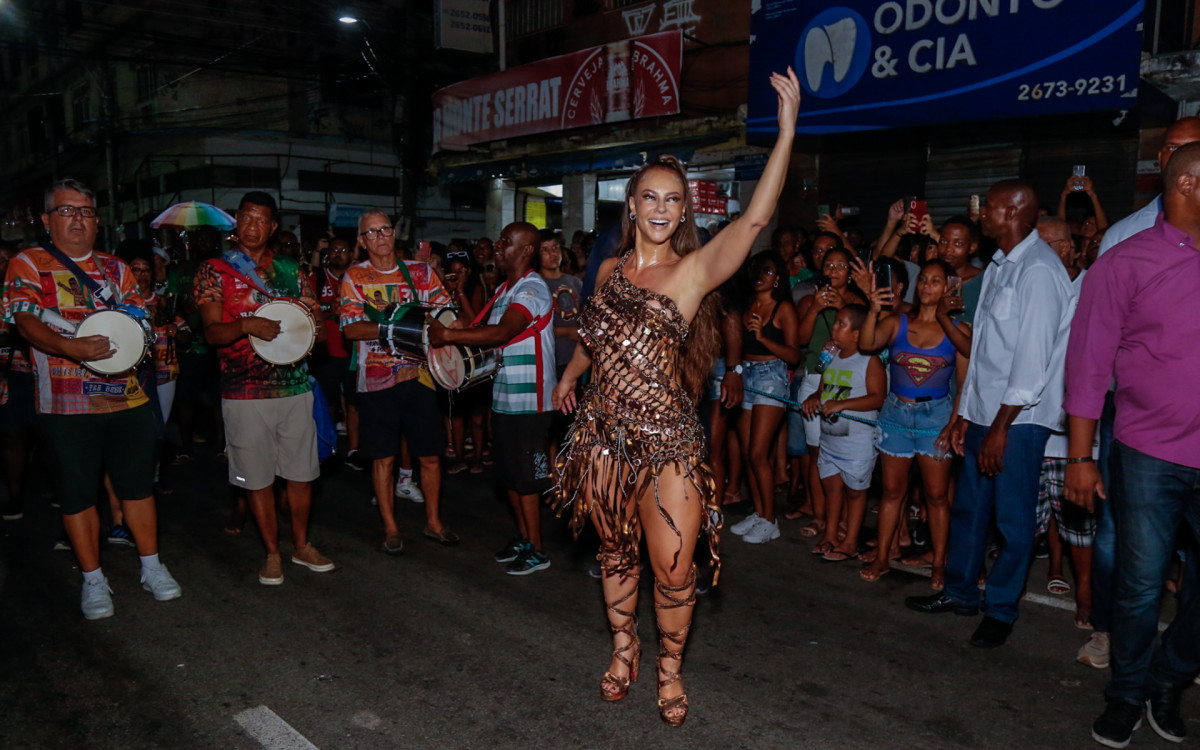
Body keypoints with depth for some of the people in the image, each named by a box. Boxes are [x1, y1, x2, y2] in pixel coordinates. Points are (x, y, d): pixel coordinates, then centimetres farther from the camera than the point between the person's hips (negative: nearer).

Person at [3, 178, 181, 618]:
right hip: (65, 403, -3)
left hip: (126, 396, 3)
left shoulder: (116, 268, 14)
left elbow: (139, 320, 12)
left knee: (138, 484, 9)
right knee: (78, 493, 6)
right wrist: (70, 347, -29)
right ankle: (93, 580, 20)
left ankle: (152, 567, 22)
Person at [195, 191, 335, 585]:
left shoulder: (291, 269, 11)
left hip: (295, 386, 3)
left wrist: (310, 330, -12)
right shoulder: (214, 270, 1)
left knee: (302, 472, 10)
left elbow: (318, 325, 12)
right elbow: (212, 332, -7)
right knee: (257, 477, 6)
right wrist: (248, 325, -26)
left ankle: (302, 545, 27)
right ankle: (272, 553, 21)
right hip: (245, 392, -2)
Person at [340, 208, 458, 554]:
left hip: (419, 374, 2)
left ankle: (433, 521, 24)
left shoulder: (421, 272, 7)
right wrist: (391, 327, -21)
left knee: (430, 455, 7)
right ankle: (390, 528, 21)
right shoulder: (354, 277, 2)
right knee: (383, 458, 6)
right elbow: (351, 329, -7)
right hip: (377, 379, -1)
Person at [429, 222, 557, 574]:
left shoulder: (532, 289, -16)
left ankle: (537, 550, 12)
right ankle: (523, 538, 31)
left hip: (528, 400, -9)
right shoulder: (504, 289, 16)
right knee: (509, 475, 17)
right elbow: (484, 330, 16)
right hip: (505, 396, 9)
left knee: (526, 478, -1)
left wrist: (448, 335, -26)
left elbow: (502, 332, -29)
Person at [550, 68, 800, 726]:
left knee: (674, 568, -2)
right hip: (603, 432, 4)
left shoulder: (694, 271, -7)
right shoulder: (610, 269, 8)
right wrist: (571, 374, 39)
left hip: (667, 439, -4)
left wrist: (787, 130, -26)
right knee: (615, 550, 17)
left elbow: (756, 217, -21)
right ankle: (624, 649, 39)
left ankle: (669, 667, 25)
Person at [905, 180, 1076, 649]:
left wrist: (1000, 428, -17)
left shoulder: (1039, 271, -15)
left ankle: (1001, 610, 19)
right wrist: (964, 415, 15)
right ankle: (960, 592, 31)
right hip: (985, 412, 9)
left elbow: (1033, 356, -19)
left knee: (1013, 518, 4)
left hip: (1020, 418, -9)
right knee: (968, 506, 16)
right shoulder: (998, 267, 14)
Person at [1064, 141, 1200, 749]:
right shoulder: (1125, 264, -3)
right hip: (1148, 455, -3)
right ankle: (1127, 695, 27)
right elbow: (1088, 365, -4)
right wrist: (1079, 457, -7)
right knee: (1140, 585, 5)